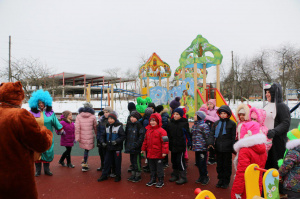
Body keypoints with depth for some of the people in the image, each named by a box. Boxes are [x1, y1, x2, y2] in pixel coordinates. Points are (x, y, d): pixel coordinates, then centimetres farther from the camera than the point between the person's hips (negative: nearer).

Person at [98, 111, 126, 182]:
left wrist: (116, 141, -23)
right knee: (107, 161, 11)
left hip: (117, 148, -5)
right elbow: (103, 135, 16)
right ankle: (104, 175, 22)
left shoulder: (119, 126, -12)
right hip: (108, 148, 5)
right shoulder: (107, 126, 7)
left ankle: (118, 176, 21)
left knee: (117, 162, 6)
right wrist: (103, 142, 1)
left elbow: (123, 136, -14)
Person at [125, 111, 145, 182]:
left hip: (136, 147, -7)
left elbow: (141, 136, -16)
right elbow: (126, 135, 16)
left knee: (137, 161, 1)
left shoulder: (139, 125, -12)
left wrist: (137, 144, -20)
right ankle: (133, 175, 29)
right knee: (132, 160, 16)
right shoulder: (129, 124, 9)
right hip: (130, 147, 7)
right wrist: (126, 144, 11)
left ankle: (138, 176, 15)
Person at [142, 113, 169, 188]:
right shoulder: (148, 130, 8)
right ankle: (153, 179, 32)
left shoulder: (161, 131, -13)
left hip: (158, 154, -6)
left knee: (159, 167, 5)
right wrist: (143, 149, 17)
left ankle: (161, 181, 18)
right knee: (152, 167, 18)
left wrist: (164, 151, -19)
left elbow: (165, 142, -16)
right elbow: (145, 140, 17)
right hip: (150, 153, 7)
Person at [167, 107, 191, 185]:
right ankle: (175, 175, 29)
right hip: (172, 146, 6)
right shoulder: (171, 123, 8)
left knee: (180, 161, -5)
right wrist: (168, 143, 14)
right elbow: (168, 134, 16)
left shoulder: (184, 123, -6)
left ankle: (183, 177, 6)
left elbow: (188, 134, -4)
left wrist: (189, 143, -5)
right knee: (174, 161, 14)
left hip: (181, 146, -6)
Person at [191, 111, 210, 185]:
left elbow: (207, 136, -12)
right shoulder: (194, 125, 13)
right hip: (196, 148, 8)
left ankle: (205, 177, 17)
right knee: (198, 163, 15)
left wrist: (207, 145, -13)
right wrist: (192, 145, 20)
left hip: (202, 148, -8)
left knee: (202, 163, -2)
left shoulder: (204, 126, -12)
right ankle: (201, 177, 30)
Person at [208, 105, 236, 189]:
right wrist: (210, 142, -10)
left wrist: (233, 148, -8)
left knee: (227, 165, 9)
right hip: (218, 148, 4)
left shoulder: (232, 124, -3)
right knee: (219, 165, 14)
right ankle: (220, 180, 29)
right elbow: (212, 134, 5)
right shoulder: (216, 123, 7)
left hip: (227, 148, -4)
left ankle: (226, 182, 23)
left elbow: (233, 137, -4)